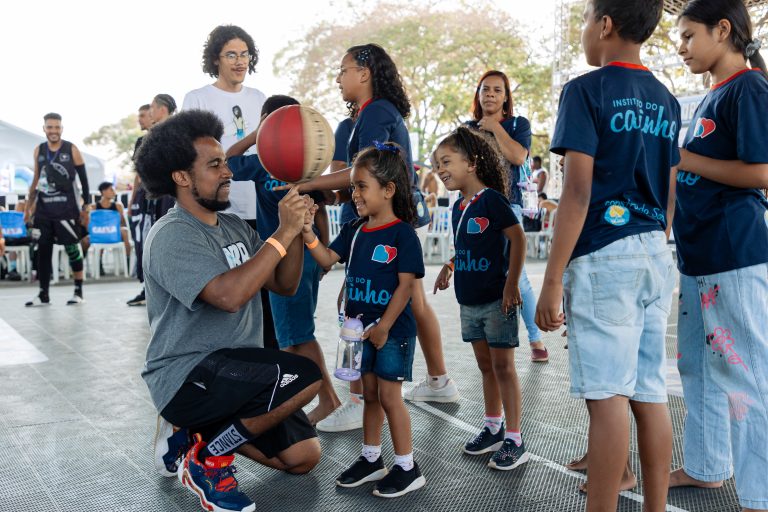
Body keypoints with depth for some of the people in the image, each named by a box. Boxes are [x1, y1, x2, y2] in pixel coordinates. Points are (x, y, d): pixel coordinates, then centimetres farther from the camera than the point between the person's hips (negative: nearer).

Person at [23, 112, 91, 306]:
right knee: (43, 249, 5)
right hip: (44, 207, 4)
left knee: (72, 248, -1)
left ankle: (79, 291, 8)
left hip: (66, 207, -4)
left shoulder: (71, 150, -3)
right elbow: (36, 179, 17)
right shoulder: (38, 151, 10)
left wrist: (86, 203, -5)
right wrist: (28, 205, 15)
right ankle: (43, 294, 12)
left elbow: (83, 178, -1)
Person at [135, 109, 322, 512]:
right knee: (305, 377, -25)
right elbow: (229, 294, -31)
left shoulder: (234, 227, 10)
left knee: (303, 457, 5)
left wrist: (298, 229, -10)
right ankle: (207, 459, -6)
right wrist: (283, 232, -25)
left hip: (234, 372, 8)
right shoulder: (172, 235, -16)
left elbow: (284, 284, 6)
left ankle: (197, 435, 19)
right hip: (186, 377, -8)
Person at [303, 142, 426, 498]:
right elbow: (328, 258, 4)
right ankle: (371, 459, 30)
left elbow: (406, 284, -16)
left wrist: (384, 327, -18)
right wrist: (308, 234, -13)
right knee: (370, 394, 16)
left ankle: (407, 468, 12)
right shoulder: (354, 230, 6)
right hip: (362, 327, 7)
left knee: (389, 396, -1)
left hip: (392, 329, -7)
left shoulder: (402, 234, -14)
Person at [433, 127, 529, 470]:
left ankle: (514, 441, 7)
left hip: (496, 300, -8)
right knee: (485, 366, 16)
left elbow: (518, 238, -17)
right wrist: (449, 268, 9)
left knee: (503, 367, -1)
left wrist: (512, 284, -20)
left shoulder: (491, 198, -14)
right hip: (469, 302, 8)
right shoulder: (458, 207, 10)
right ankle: (492, 429, 29)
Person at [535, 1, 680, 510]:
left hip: (604, 256, -7)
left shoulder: (586, 90, -6)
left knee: (608, 395, -5)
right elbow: (670, 194, 18)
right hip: (656, 256, 7)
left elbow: (578, 191, -14)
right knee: (650, 394, 10)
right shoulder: (666, 100, 15)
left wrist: (552, 280, -13)